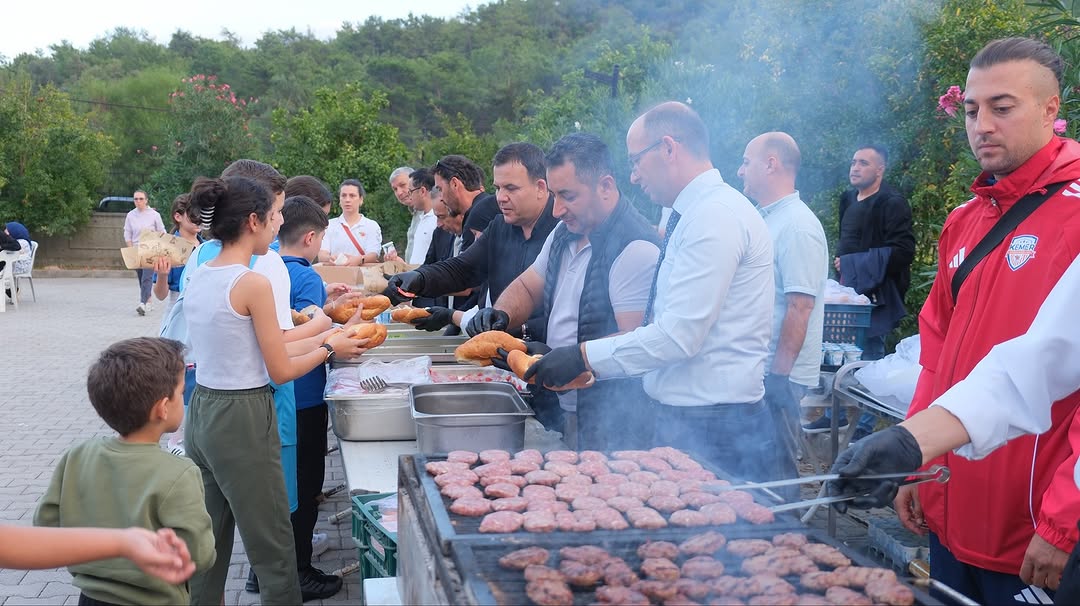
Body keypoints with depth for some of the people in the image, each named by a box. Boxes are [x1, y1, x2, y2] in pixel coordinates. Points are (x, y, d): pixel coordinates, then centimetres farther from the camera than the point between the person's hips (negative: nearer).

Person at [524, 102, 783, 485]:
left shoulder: (715, 215, -17)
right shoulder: (696, 214, 16)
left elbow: (680, 335, -23)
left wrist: (584, 357, -15)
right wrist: (592, 367, 13)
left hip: (712, 435, -10)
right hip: (681, 420, 10)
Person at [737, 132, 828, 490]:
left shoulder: (798, 226, -16)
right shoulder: (765, 219, 14)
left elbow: (800, 307, -22)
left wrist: (778, 374, -22)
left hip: (777, 375, -9)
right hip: (754, 370, 9)